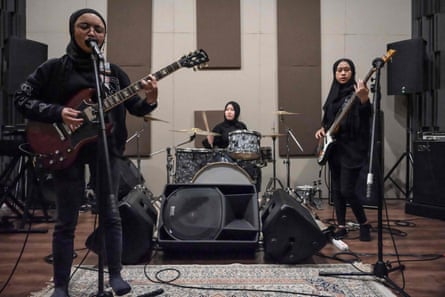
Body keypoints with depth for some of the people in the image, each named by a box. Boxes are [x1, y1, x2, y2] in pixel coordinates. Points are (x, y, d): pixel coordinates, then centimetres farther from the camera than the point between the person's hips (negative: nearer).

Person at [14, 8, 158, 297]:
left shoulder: (114, 71, 8)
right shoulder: (54, 68, 0)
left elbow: (135, 107, 6)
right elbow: (22, 99, -1)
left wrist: (150, 100, -17)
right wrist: (58, 113, -16)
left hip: (106, 147, 2)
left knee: (111, 213, 7)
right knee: (66, 220, 4)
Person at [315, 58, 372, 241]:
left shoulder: (356, 92, -8)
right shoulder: (334, 93, 12)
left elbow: (367, 114, -26)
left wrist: (364, 99, -45)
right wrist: (322, 129, 2)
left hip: (351, 148, -7)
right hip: (334, 147, 7)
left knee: (347, 190, -9)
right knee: (336, 189, 9)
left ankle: (364, 224, 12)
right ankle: (341, 226, 20)